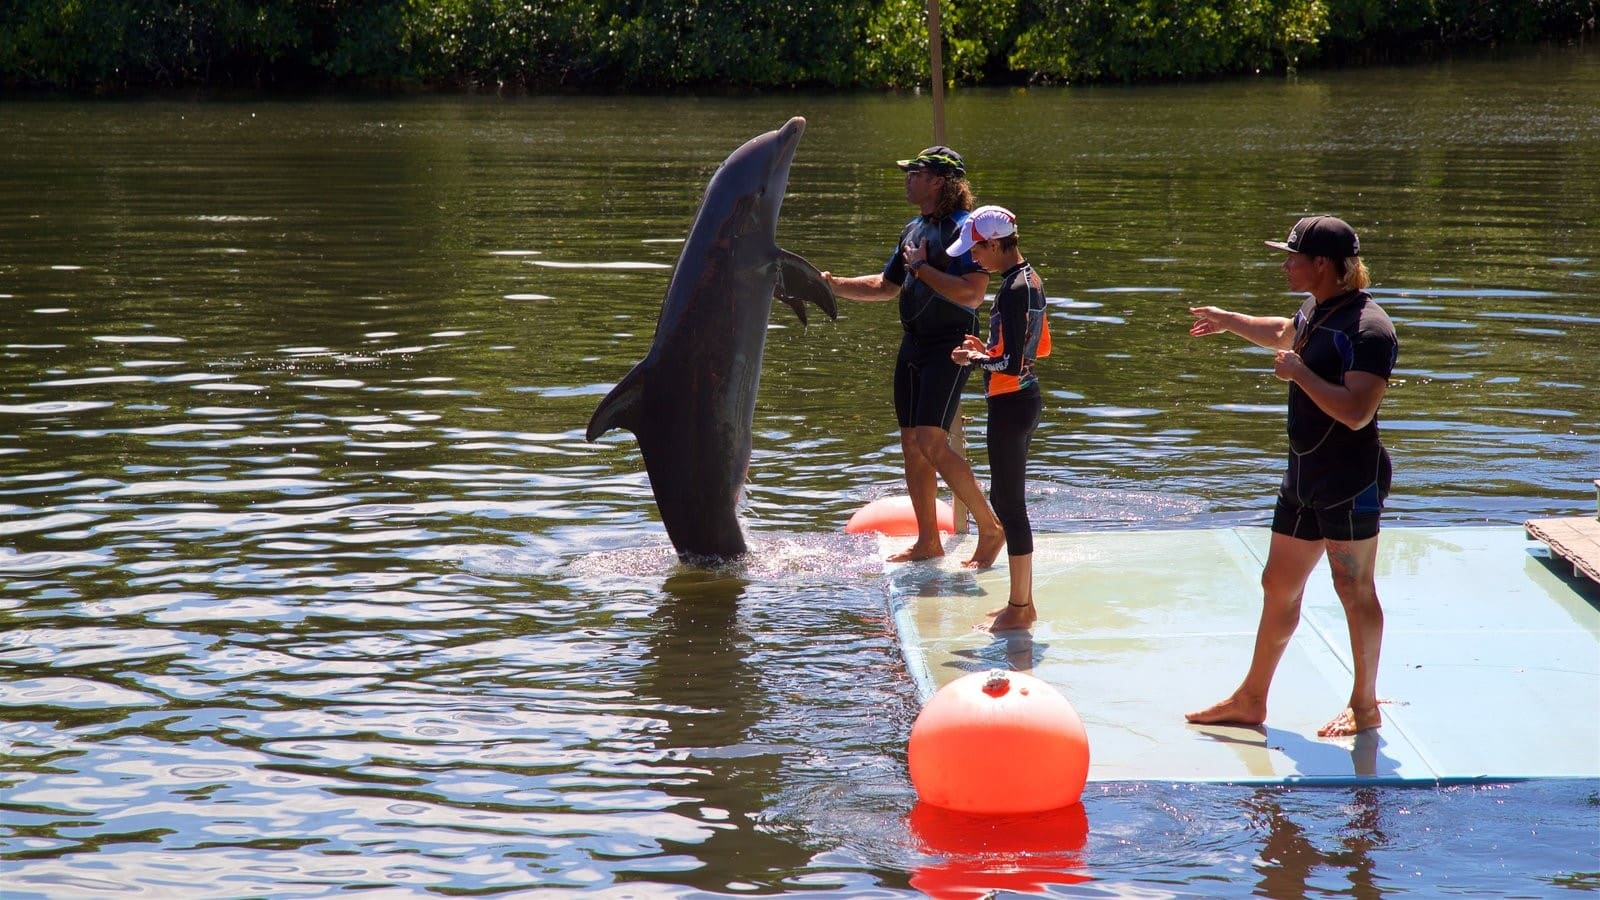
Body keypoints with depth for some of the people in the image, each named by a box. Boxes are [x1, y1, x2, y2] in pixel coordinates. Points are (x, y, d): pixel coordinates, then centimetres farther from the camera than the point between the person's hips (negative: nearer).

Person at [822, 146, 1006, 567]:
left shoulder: (964, 228, -14)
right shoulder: (913, 229, 15)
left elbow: (971, 294, -24)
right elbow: (885, 286, 25)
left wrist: (921, 268, -17)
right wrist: (835, 285, 15)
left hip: (949, 346, -9)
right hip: (913, 343, 9)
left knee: (931, 442, -17)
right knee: (911, 444, 9)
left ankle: (990, 527, -7)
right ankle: (928, 541, 18)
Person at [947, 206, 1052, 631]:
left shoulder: (1012, 291, -21)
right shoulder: (1031, 280, 9)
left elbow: (1012, 364, -25)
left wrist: (974, 359, -10)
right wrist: (989, 349, 12)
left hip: (1010, 404, -10)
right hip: (1027, 398, 10)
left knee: (1009, 502, -2)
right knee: (1007, 498, 17)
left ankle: (1019, 609, 5)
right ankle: (1022, 601, 24)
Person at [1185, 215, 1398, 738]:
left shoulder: (1367, 329, -20)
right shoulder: (1316, 312, 10)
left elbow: (1356, 412, -30)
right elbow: (1284, 334, 35)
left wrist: (1298, 373, -22)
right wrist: (1229, 321, 46)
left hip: (1351, 480, -9)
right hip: (1305, 474, 9)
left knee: (1354, 591, 1)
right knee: (1278, 586, 13)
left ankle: (1365, 705, 15)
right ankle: (1250, 700, 22)